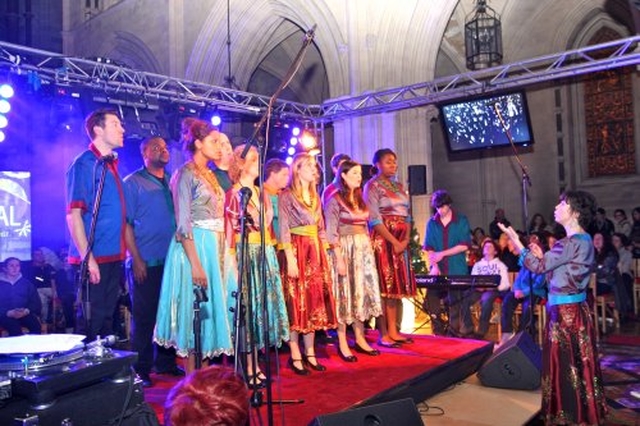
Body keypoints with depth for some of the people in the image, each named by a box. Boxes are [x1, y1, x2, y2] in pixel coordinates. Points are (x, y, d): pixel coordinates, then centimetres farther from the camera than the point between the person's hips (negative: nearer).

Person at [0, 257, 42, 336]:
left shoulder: (26, 283, 15)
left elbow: (36, 302, 10)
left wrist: (26, 311, -10)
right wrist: (9, 313, -17)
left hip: (24, 314, 2)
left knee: (35, 324, -30)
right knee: (14, 327, -35)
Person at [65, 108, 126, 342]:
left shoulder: (111, 165, 15)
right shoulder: (84, 164, -10)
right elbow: (73, 214, -16)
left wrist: (121, 253, 15)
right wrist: (87, 258, -20)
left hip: (113, 258, 8)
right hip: (94, 259, -8)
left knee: (107, 319, 15)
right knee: (91, 323, -1)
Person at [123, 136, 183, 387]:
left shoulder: (173, 182, 14)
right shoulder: (133, 183, 0)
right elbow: (126, 223, -5)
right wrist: (136, 259, -12)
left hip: (172, 260, 5)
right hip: (145, 262, -5)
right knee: (145, 316, 1)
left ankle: (165, 362, 23)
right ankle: (141, 369, 12)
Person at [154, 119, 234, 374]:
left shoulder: (210, 175, 15)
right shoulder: (185, 173, -9)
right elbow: (183, 224, -16)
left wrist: (220, 252, 12)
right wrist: (195, 263, -21)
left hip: (215, 247, 8)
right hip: (195, 246, -8)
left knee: (209, 308, 10)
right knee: (194, 310, -2)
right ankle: (191, 378, 8)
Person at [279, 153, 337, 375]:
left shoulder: (315, 196, 16)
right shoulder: (287, 195, -4)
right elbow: (284, 230, -11)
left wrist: (324, 254, 12)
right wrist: (291, 259, -18)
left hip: (316, 252, 7)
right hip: (297, 251, -7)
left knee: (315, 301, 7)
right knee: (296, 302, -4)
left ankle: (310, 353, 16)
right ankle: (295, 356, 4)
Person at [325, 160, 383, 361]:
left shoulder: (360, 198, 14)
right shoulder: (334, 199, -8)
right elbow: (331, 232, -13)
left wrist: (368, 250, 11)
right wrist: (339, 258, -19)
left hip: (364, 249, 7)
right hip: (344, 250, -7)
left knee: (362, 292, 8)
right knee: (344, 294, -3)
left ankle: (360, 339, 18)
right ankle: (342, 343, 5)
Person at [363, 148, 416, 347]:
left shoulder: (398, 186, 17)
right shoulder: (372, 186, -5)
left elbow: (406, 215, 15)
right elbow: (375, 220, -12)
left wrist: (406, 239, -1)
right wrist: (394, 242, -14)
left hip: (401, 242, 7)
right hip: (383, 241, -7)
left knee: (397, 286, 7)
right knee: (383, 286, -6)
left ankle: (393, 331, 14)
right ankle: (383, 334, -1)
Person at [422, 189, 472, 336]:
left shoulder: (461, 220, 2)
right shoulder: (432, 223, 9)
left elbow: (465, 245, -5)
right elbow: (429, 248, 5)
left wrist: (442, 254, -10)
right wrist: (434, 266, -10)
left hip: (457, 270, -2)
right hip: (438, 270, 2)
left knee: (458, 301, -4)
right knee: (432, 297, -3)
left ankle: (465, 332, 6)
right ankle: (438, 332, 8)